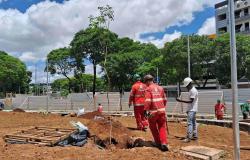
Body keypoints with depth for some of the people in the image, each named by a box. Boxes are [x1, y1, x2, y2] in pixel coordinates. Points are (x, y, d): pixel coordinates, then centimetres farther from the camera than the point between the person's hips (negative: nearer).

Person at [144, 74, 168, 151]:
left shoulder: (148, 89, -7)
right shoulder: (160, 88, 11)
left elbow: (148, 101, -17)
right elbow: (164, 99, 16)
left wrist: (146, 110, -15)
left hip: (153, 112, -4)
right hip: (161, 111, 4)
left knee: (153, 128, 15)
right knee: (162, 127, 10)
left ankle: (158, 142, 24)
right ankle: (164, 143, -4)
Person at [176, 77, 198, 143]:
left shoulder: (193, 90, -17)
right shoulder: (191, 90, 15)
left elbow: (191, 101, -23)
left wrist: (181, 101, -27)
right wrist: (188, 110, 20)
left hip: (192, 110, -11)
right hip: (191, 109, 11)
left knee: (190, 123, -12)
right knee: (193, 123, 14)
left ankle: (188, 137, -13)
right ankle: (195, 136, 22)